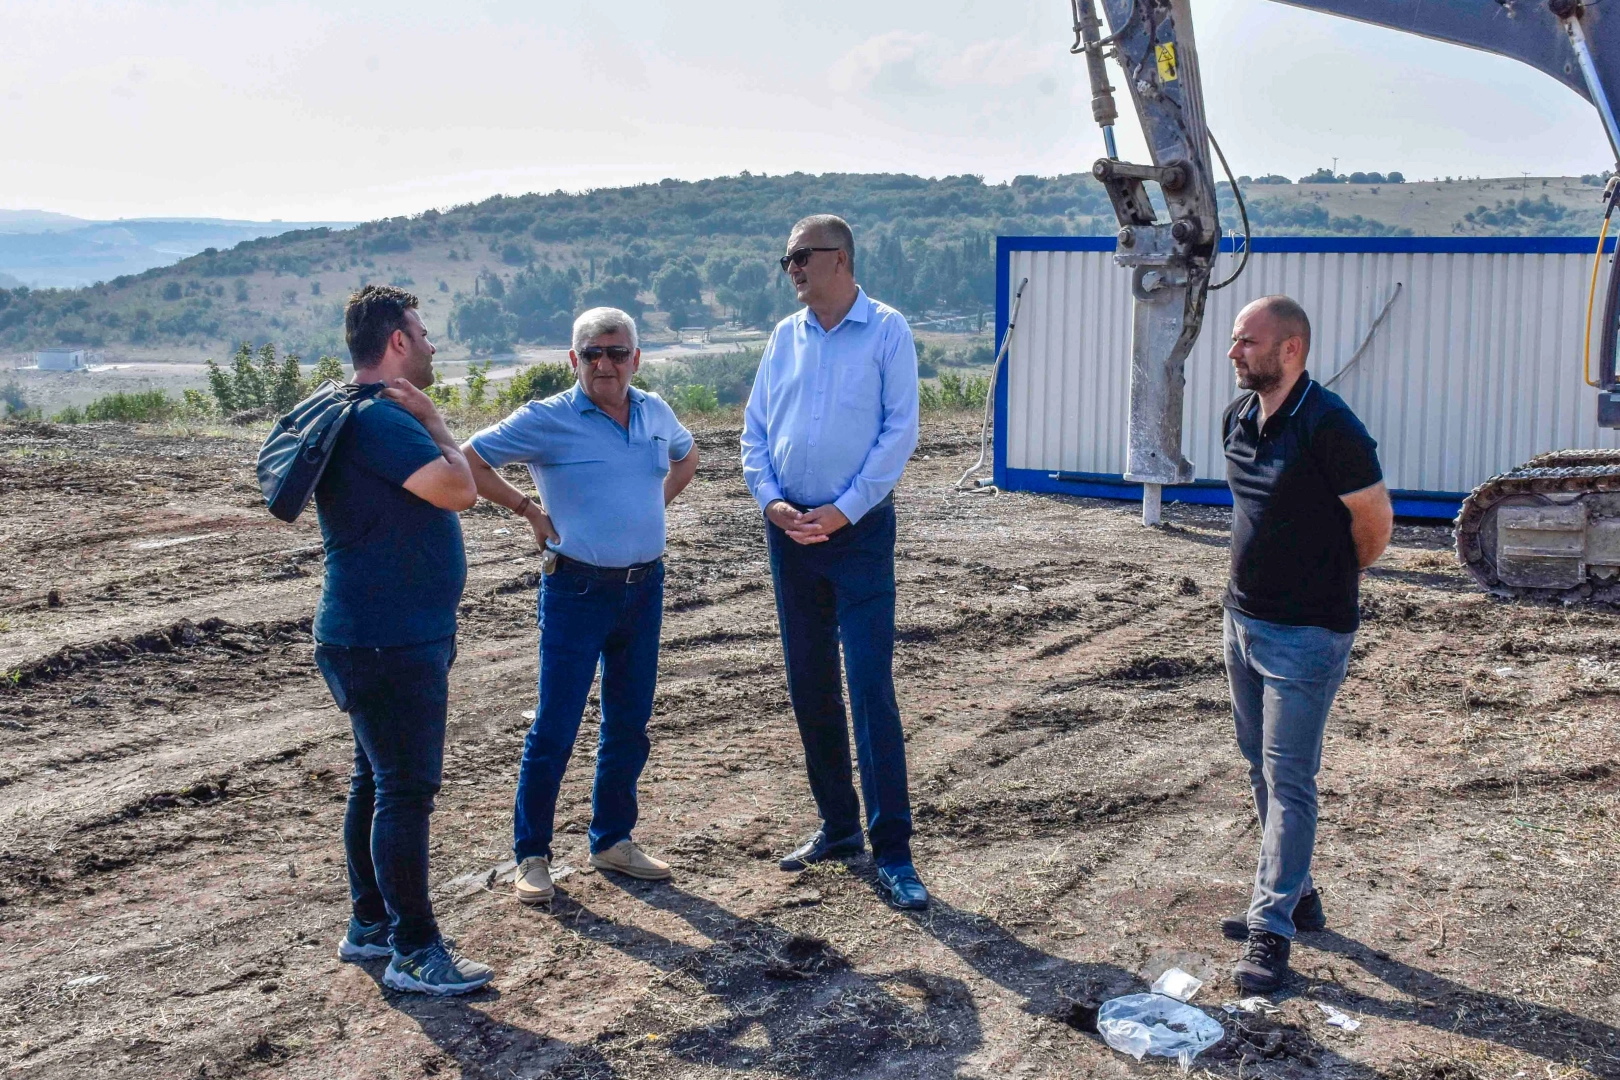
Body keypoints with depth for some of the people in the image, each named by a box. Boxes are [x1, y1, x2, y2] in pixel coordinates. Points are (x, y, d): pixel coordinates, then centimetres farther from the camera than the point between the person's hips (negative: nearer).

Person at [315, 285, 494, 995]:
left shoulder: (376, 415, 16)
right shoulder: (380, 418, -19)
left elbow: (447, 490, 24)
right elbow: (458, 490, -25)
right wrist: (431, 417, -13)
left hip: (392, 637, 11)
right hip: (387, 643, -11)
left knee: (378, 781, 17)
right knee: (406, 789, -7)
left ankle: (370, 924, 28)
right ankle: (414, 951, -2)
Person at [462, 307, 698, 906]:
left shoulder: (655, 413, 6)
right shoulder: (547, 420, -9)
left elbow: (686, 455, 27)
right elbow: (468, 462, -6)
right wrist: (529, 509, -6)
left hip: (645, 589, 5)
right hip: (578, 591, -5)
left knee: (629, 723, 13)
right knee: (555, 728, -2)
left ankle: (612, 840, 28)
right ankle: (531, 855, 11)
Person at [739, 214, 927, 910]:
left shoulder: (886, 330, -3)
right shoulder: (785, 335, 11)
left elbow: (899, 431, -9)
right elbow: (756, 429, 11)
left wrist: (842, 511, -15)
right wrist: (771, 500, -6)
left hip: (858, 528, -5)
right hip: (790, 530, 5)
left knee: (871, 685, -9)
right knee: (809, 687, 10)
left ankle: (891, 849, -3)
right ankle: (838, 825, 23)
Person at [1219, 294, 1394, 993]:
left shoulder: (1328, 426, -20)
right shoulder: (1238, 416, 5)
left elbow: (1375, 521, -11)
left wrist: (1333, 579, 4)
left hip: (1306, 633, -8)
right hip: (1242, 619, 9)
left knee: (1289, 780, -4)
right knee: (1262, 770, 17)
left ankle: (1272, 929, 2)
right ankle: (1296, 896, 31)